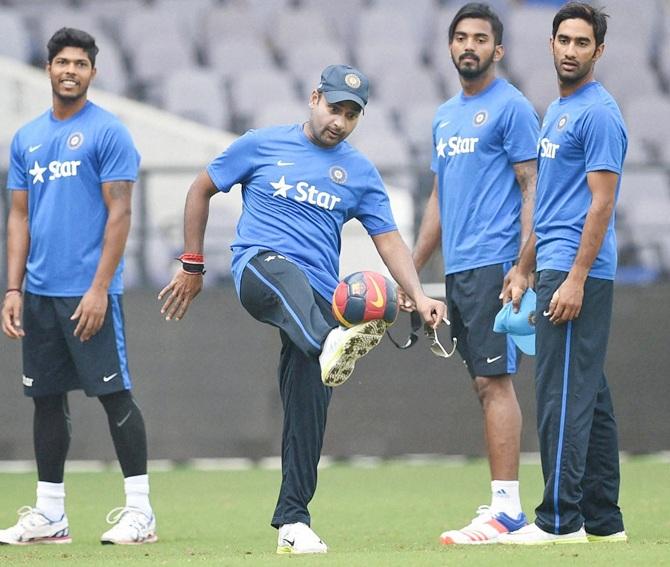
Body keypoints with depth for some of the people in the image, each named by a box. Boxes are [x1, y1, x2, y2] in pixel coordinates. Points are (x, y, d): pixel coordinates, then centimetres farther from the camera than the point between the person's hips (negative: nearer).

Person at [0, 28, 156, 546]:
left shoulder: (108, 133, -4)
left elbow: (119, 214, -9)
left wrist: (99, 288, -16)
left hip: (88, 292, -6)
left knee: (115, 394, -6)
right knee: (47, 399, 8)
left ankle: (140, 511, -3)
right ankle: (49, 516, 13)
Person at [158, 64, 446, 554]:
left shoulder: (360, 172, 14)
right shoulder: (263, 145, 9)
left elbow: (389, 239, 10)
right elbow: (202, 189, 16)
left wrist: (419, 296, -6)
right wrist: (192, 266, 13)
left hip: (319, 295, 3)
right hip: (258, 266, -3)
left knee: (308, 409, -5)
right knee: (288, 275, -41)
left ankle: (293, 523, 4)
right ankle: (330, 345, -74)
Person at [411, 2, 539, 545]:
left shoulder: (511, 108, -5)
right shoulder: (445, 116, 19)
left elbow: (532, 188, -10)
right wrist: (410, 272, 21)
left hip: (493, 264, -8)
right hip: (456, 269, 8)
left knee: (495, 381, -11)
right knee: (485, 384, 8)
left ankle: (506, 506, -13)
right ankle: (504, 504, 10)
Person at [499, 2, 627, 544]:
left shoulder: (598, 113, -10)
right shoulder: (557, 112, 20)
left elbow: (601, 202, -16)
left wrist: (576, 279, -22)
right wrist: (524, 270, 22)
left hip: (577, 273, -10)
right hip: (556, 269, 10)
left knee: (563, 393, -11)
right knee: (589, 396, 9)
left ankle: (560, 520, -12)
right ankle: (602, 519, 12)